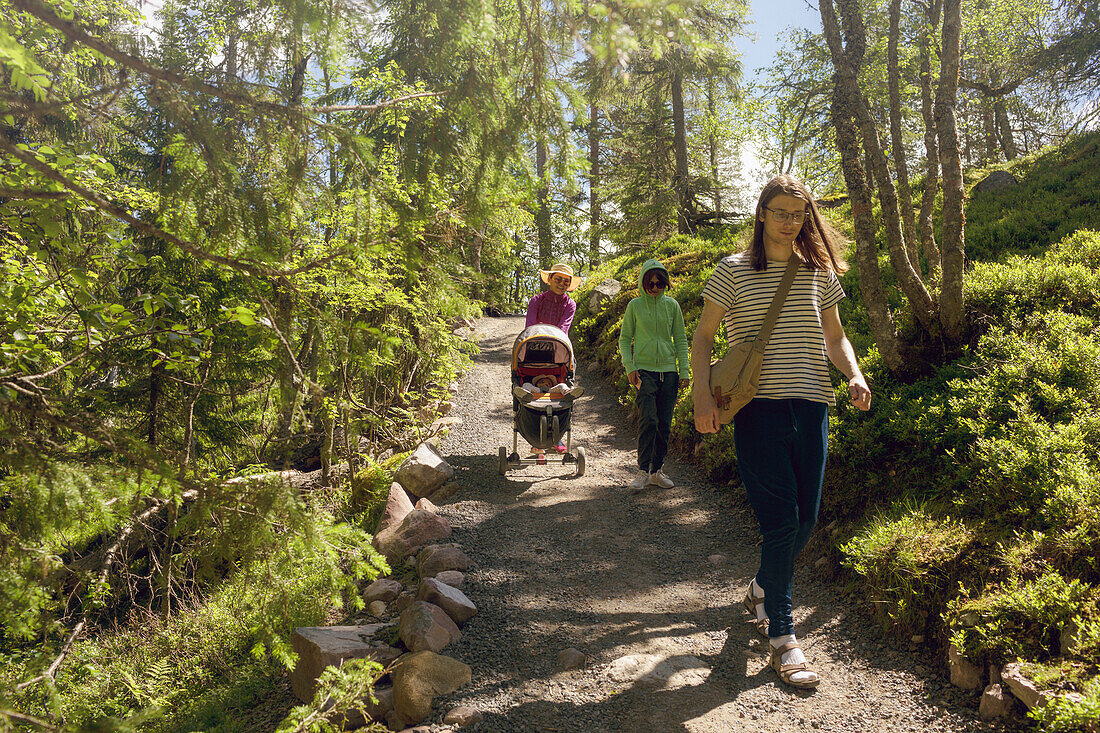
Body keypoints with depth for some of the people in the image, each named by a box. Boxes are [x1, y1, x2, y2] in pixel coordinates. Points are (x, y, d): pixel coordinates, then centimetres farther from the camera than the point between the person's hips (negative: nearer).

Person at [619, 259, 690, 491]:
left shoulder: (672, 305, 8)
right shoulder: (635, 305, 4)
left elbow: (681, 339, 12)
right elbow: (625, 339, 7)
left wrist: (684, 370, 5)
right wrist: (629, 367, -5)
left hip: (668, 370, 3)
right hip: (643, 370, -3)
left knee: (664, 424, 5)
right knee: (648, 420, -15)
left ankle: (656, 470, 16)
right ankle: (643, 471, -7)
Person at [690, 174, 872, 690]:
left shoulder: (819, 273, 13)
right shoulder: (733, 271, 2)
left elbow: (834, 336, 19)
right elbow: (703, 337, 5)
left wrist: (854, 375, -1)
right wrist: (703, 396, -7)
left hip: (811, 406, 4)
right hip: (759, 408, -4)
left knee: (805, 520, 8)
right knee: (781, 520, -8)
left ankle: (762, 589, 37)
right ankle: (782, 637, 5)